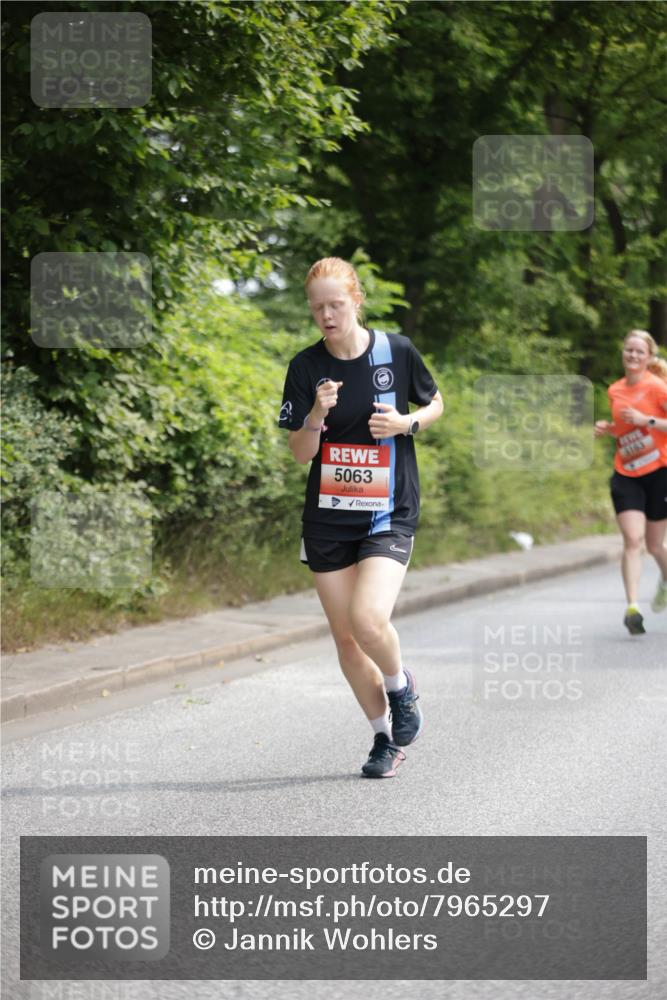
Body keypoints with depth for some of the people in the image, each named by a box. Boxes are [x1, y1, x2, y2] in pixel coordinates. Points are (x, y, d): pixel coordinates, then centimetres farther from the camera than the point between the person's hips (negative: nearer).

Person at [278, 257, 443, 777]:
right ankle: (386, 739, 23)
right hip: (327, 518, 3)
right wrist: (317, 414, -23)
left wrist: (405, 422, -10)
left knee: (368, 619, -22)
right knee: (345, 637, 5)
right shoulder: (305, 367, -3)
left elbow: (435, 404, 11)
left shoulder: (397, 350, -6)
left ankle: (401, 687, 10)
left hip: (389, 513, -3)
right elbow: (300, 453, -4)